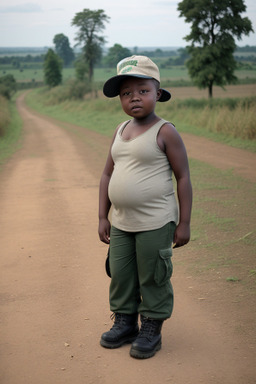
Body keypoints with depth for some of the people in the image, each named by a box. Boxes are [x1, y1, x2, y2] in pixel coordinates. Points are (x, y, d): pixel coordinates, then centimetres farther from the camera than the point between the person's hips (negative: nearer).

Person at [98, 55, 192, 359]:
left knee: (153, 277, 5)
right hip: (121, 223, 6)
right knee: (120, 275, 14)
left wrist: (184, 222, -10)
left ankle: (151, 331, 21)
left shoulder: (165, 132, -10)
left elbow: (183, 177, -8)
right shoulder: (120, 132, 8)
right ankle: (124, 324, 32)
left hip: (155, 223, -6)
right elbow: (107, 175, 13)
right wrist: (102, 217, 10)